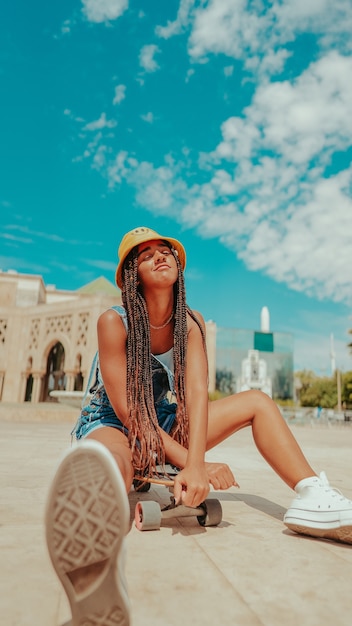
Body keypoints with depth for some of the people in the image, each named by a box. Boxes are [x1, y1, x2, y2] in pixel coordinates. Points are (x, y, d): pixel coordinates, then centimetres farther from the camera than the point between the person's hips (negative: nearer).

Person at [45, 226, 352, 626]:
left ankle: (314, 501, -24)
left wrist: (195, 464, -35)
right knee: (109, 455, -43)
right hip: (108, 425, -5)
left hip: (164, 428, 6)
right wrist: (191, 463, -28)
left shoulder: (190, 323, -4)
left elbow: (196, 393, -18)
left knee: (257, 401, -4)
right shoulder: (113, 322, -17)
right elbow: (128, 411, -22)